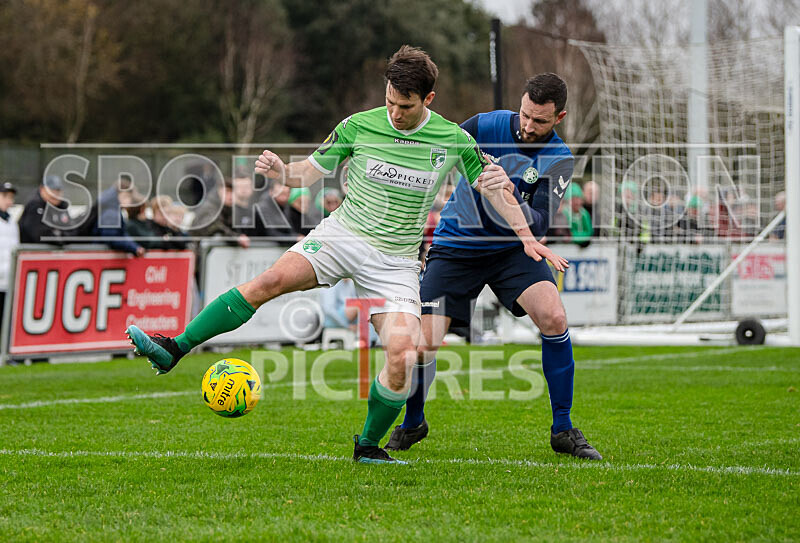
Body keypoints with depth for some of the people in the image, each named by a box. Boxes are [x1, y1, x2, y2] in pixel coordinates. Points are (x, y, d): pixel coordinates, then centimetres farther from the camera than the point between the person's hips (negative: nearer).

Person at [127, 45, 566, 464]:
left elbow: (493, 187, 10)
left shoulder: (454, 140, -1)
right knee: (272, 279, -28)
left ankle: (368, 446, 7)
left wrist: (527, 238, 5)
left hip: (396, 260, 0)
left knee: (403, 356, -18)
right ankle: (175, 349, -28)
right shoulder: (359, 126, -1)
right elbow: (311, 172, 8)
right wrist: (280, 170, -13)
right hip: (342, 235, 0)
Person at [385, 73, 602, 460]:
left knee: (554, 318, -24)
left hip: (512, 248, 0)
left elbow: (538, 225, -20)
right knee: (423, 344, -11)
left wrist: (513, 201, -38)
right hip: (455, 247, 0)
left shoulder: (559, 160, -11)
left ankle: (563, 431, -10)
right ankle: (412, 424, 20)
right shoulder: (488, 126, -12)